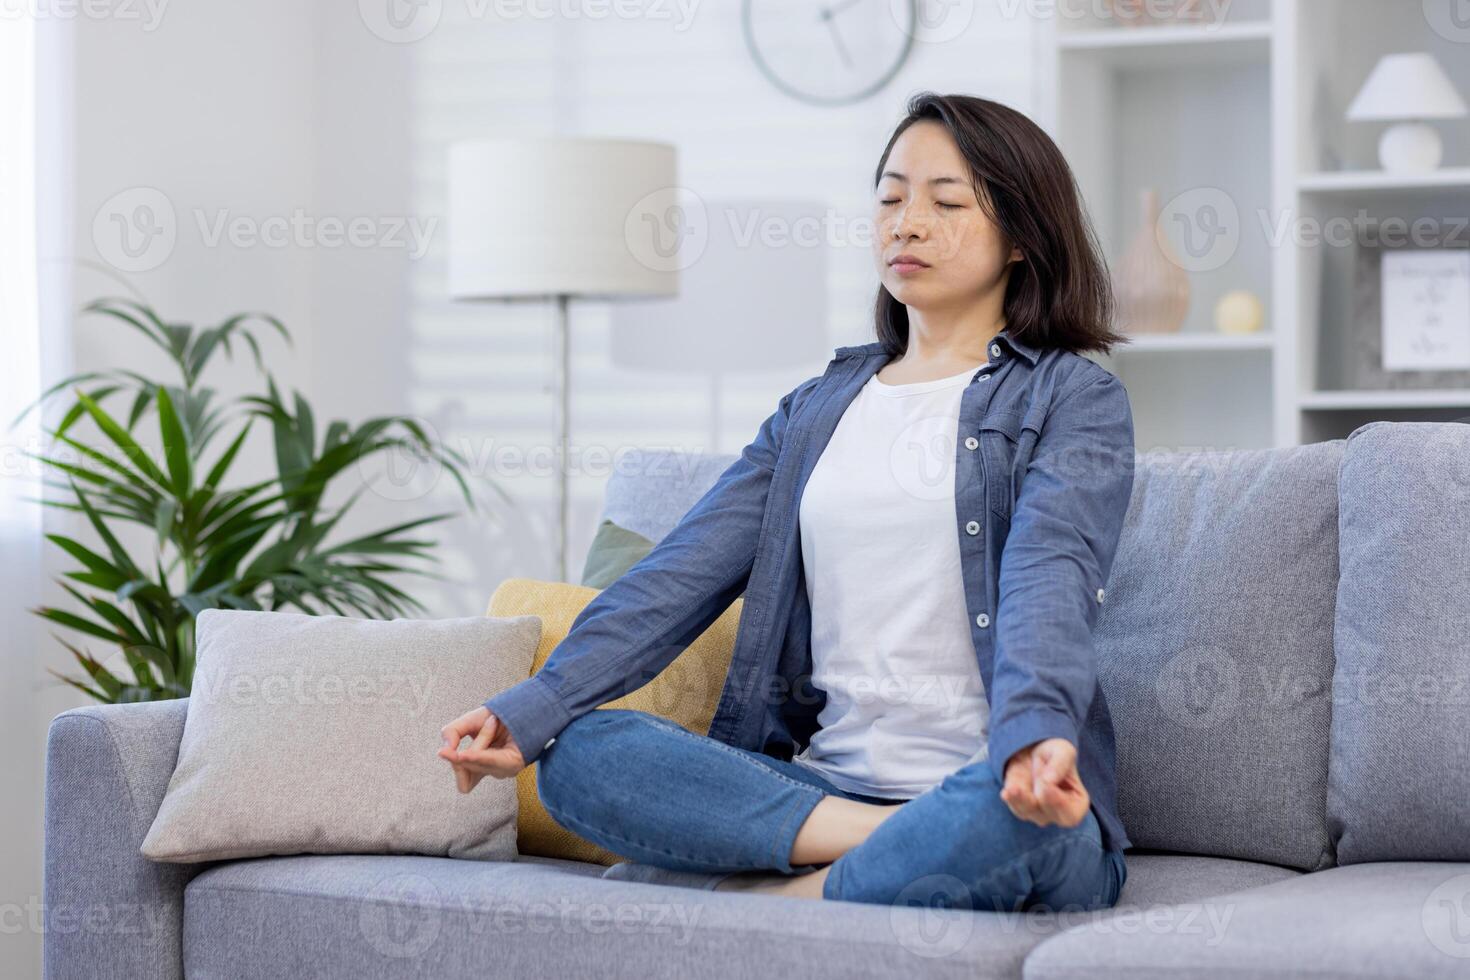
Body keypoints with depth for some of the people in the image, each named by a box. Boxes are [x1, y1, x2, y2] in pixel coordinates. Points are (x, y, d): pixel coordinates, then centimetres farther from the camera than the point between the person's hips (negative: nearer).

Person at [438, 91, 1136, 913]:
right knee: (579, 752, -18)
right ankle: (907, 848, -22)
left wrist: (1036, 733, -38)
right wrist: (531, 711, -9)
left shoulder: (1075, 400, 4)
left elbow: (1051, 577, -16)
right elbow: (682, 573, 7)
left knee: (1006, 814, -41)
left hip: (991, 785, -5)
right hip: (821, 775, 5)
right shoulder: (816, 411, 19)